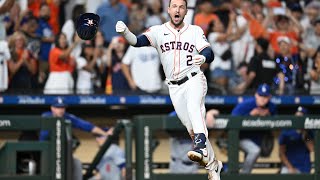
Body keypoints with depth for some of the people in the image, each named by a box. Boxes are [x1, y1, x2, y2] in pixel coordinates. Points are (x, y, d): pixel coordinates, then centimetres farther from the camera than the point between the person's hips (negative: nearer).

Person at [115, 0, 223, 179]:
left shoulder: (195, 31, 4)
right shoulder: (158, 31, 4)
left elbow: (210, 54, -7)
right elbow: (138, 41, -11)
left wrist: (203, 57, -32)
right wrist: (124, 32, -33)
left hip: (194, 79, -3)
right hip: (174, 87, 3)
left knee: (194, 106, -34)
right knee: (191, 128, 4)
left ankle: (201, 146, -49)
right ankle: (213, 164, 19)